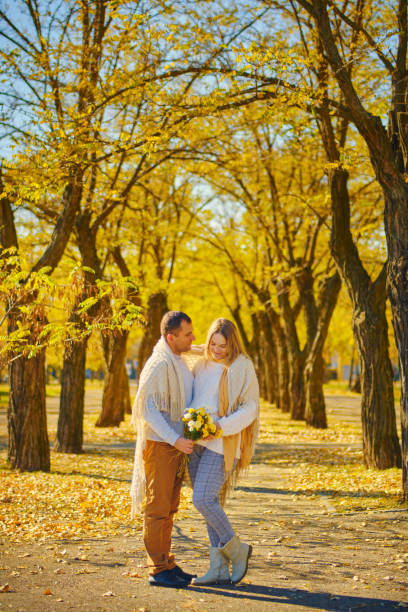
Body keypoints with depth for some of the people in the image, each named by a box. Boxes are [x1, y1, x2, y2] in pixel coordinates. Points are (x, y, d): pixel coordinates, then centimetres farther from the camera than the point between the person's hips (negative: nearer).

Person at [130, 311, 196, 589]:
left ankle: (167, 564, 21)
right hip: (159, 444, -9)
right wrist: (176, 439, -26)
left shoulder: (178, 360, 12)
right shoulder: (159, 365, -17)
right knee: (157, 508, -3)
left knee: (169, 508, 13)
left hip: (176, 444, 9)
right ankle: (159, 569, 2)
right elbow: (148, 410, -22)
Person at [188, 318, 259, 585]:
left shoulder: (242, 367, -4)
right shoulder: (202, 366, 15)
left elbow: (250, 408, -8)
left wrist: (222, 426, -20)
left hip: (221, 444, -7)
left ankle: (236, 550, 4)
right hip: (195, 443, 7)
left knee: (203, 499, -16)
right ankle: (219, 569, 12)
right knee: (212, 503, 7)